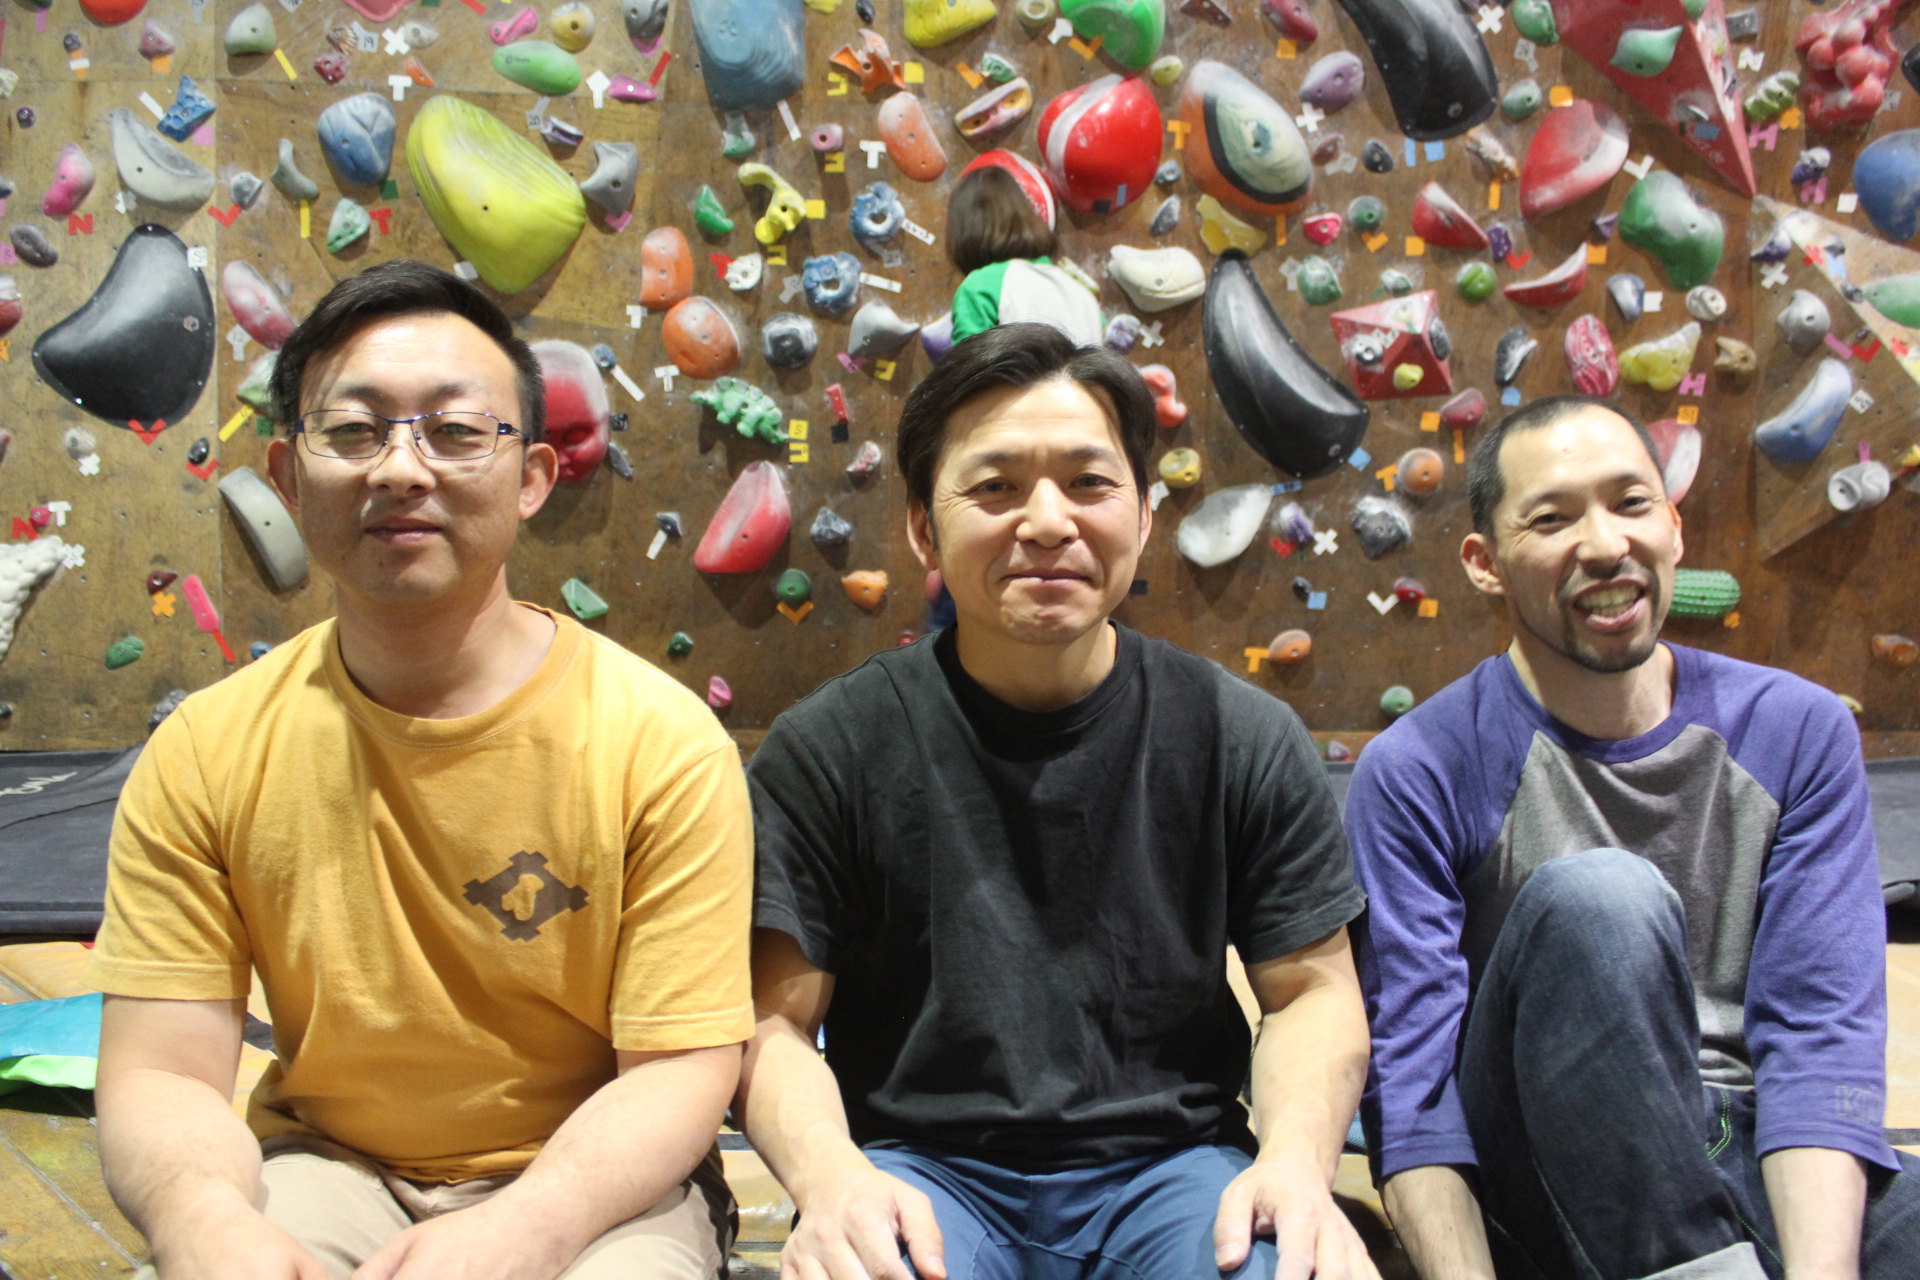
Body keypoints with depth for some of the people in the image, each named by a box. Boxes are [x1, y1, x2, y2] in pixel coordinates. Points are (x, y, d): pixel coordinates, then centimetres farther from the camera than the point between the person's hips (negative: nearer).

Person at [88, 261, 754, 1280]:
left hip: (585, 1187, -1)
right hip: (324, 1165, 2)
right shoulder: (204, 755, -6)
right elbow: (162, 1072, -6)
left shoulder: (664, 744, -14)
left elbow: (680, 1070, -13)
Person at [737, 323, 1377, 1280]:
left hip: (1166, 1165, 2)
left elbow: (1312, 991, 7)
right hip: (921, 1170, -1)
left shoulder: (1245, 741, 2)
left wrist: (1296, 1161, -13)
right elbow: (774, 1018, -2)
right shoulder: (829, 750, -2)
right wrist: (829, 1175, -21)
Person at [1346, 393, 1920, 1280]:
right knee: (1593, 895, -30)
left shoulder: (1798, 732, 3)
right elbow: (1409, 1073, -11)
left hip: (1750, 1166, 1)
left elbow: (1821, 1028, -6)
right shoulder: (1416, 772, -6)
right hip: (1547, 1163, 0)